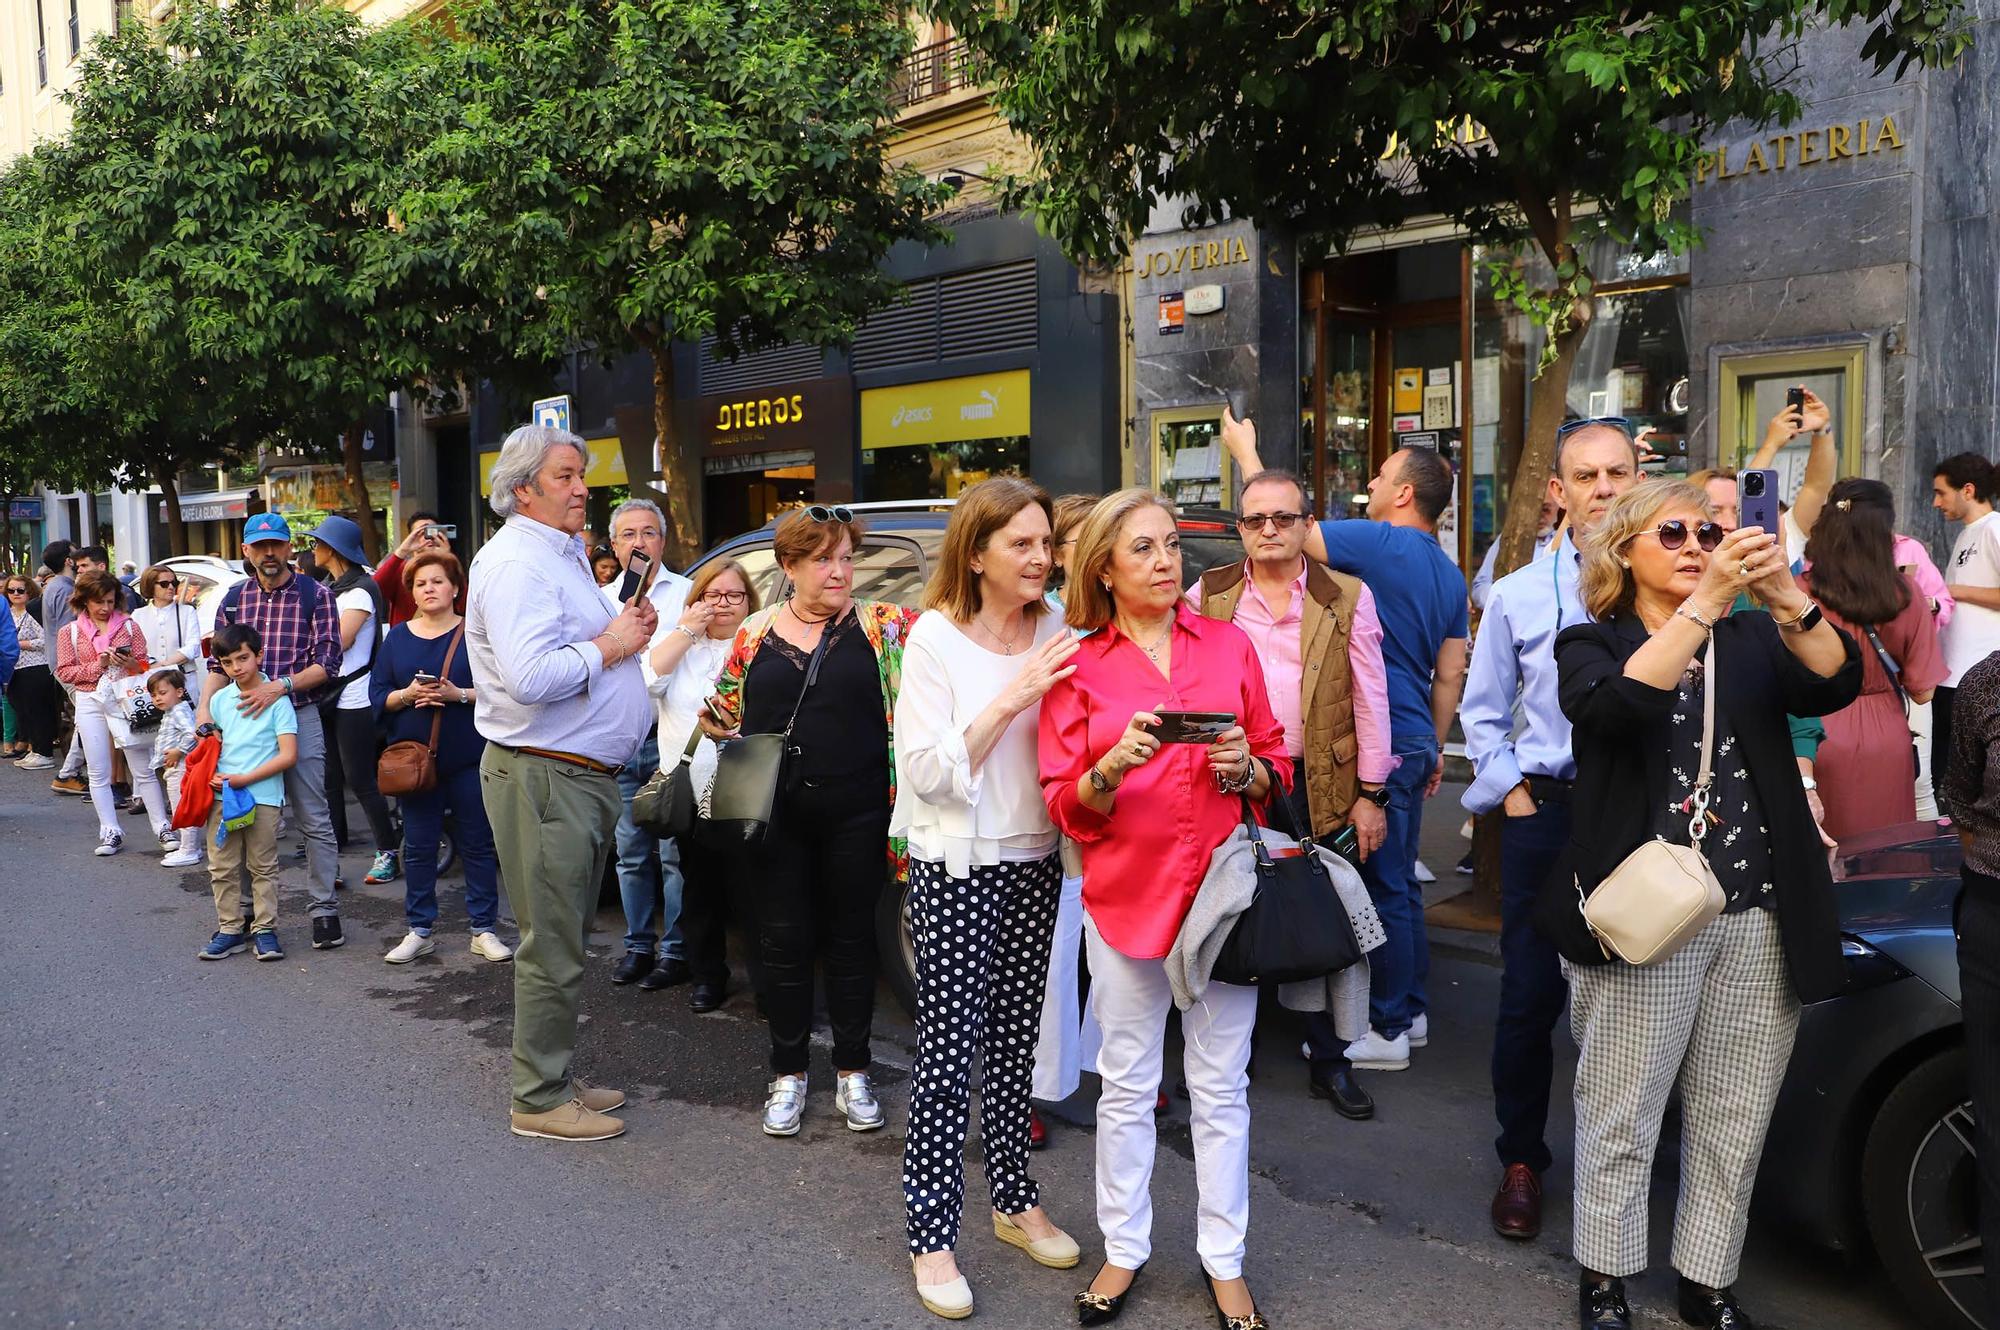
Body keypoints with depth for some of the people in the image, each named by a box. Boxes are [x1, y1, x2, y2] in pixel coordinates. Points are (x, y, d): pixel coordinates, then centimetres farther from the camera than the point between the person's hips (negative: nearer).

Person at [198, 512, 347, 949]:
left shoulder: (315, 595, -1)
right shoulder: (233, 598, 11)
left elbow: (327, 662, -8)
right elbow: (218, 662, 12)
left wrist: (280, 687, -20)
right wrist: (205, 706, -3)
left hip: (299, 716, -4)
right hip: (242, 717, 4)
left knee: (313, 818, -1)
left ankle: (324, 908, 6)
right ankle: (244, 908, 20)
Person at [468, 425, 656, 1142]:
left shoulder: (564, 554, 18)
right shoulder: (516, 561, -15)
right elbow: (530, 677, -28)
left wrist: (627, 628, 8)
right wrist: (608, 645, -15)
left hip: (584, 773, 10)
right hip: (544, 777, -10)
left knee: (564, 942, 17)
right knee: (552, 948, -2)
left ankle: (558, 1079, 28)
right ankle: (540, 1101, 10)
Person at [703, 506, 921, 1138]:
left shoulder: (880, 624, 1)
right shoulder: (756, 632, 7)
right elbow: (729, 712, 14)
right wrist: (716, 726, -3)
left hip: (856, 816, -1)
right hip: (778, 816, 2)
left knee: (851, 938, 10)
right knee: (784, 941, 8)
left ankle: (853, 1072, 25)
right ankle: (788, 1073, 24)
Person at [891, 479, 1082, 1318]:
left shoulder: (1053, 633, 3)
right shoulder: (936, 637, -10)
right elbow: (928, 768, -16)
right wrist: (1011, 697, -22)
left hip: (1035, 861, 5)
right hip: (956, 869, -5)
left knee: (1016, 1038, 15)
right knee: (949, 1051, 0)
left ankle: (1014, 1200, 30)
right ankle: (930, 1235, 13)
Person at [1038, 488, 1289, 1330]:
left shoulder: (1230, 646, 5)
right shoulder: (1078, 668, 0)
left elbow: (1278, 765, 9)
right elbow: (1066, 804, -3)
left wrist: (1246, 770, -13)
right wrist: (1114, 768, -22)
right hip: (1126, 895, -1)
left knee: (1221, 1087, 9)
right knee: (1127, 1085, 11)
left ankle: (1225, 1262, 23)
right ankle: (1124, 1250, 28)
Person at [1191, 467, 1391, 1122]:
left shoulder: (1347, 597, 2)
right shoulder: (1209, 595, 4)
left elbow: (1370, 698, 2)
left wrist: (1370, 794, -1)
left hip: (1317, 785, -1)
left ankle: (1330, 1062, 21)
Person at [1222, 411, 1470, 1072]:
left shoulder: (1381, 543, -13)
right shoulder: (1449, 573, 13)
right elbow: (1450, 674, 16)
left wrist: (1245, 449, 1)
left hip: (1381, 744, -9)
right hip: (1416, 742, 9)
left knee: (1383, 886, -2)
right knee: (1400, 883, 17)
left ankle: (1388, 1028, 7)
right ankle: (1411, 1010, 28)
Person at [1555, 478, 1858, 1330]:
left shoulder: (1754, 639, 11)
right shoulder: (1593, 645, 2)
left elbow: (1837, 684, -8)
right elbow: (1616, 708, -21)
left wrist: (1786, 598, -25)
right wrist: (1704, 603, -27)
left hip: (1762, 917, 4)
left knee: (1735, 1119, 11)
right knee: (1622, 1113, 3)